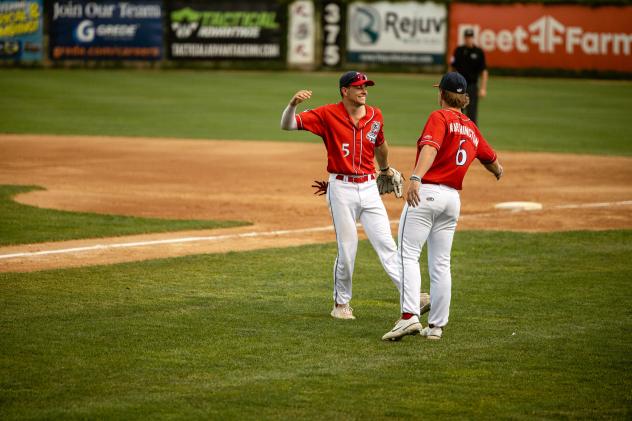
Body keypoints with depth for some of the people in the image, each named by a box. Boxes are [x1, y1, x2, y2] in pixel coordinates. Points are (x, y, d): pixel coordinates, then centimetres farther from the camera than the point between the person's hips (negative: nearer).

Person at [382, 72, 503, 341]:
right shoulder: (471, 128, 17)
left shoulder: (439, 117, -3)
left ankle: (409, 316, -25)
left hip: (426, 192, -7)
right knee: (440, 264, 11)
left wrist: (416, 178, -37)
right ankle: (436, 325, 12)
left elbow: (430, 148, -22)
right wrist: (498, 172, 55)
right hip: (453, 199, 7)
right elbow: (492, 160, 31)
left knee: (408, 254, -10)